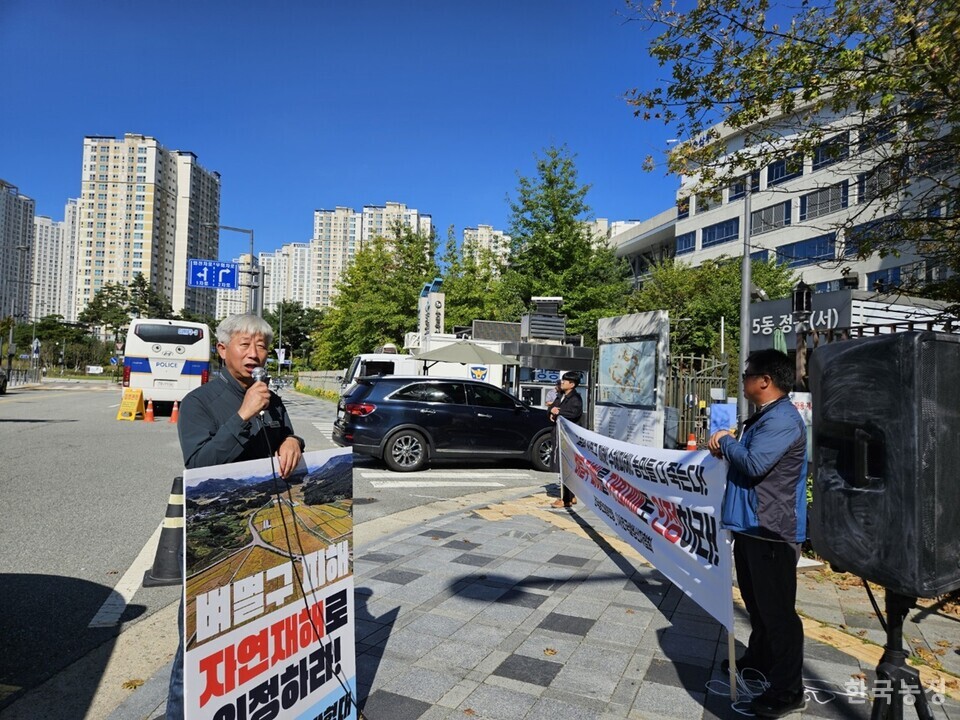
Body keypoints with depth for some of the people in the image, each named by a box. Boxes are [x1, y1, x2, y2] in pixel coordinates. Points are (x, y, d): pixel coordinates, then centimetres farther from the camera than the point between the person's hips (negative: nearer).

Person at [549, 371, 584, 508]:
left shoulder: (575, 398, -10)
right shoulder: (561, 396, 17)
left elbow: (573, 413, -26)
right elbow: (551, 408, 21)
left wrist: (558, 412, -14)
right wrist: (552, 412, -2)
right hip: (559, 434, 9)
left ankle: (566, 499, -7)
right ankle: (571, 496, 22)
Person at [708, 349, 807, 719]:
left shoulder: (783, 419, -19)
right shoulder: (764, 416, 14)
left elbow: (755, 463, -28)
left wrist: (726, 441, -11)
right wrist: (727, 447, 2)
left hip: (772, 531, -11)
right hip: (752, 526, 11)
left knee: (777, 609, -1)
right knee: (756, 601, 23)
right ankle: (759, 658, 40)